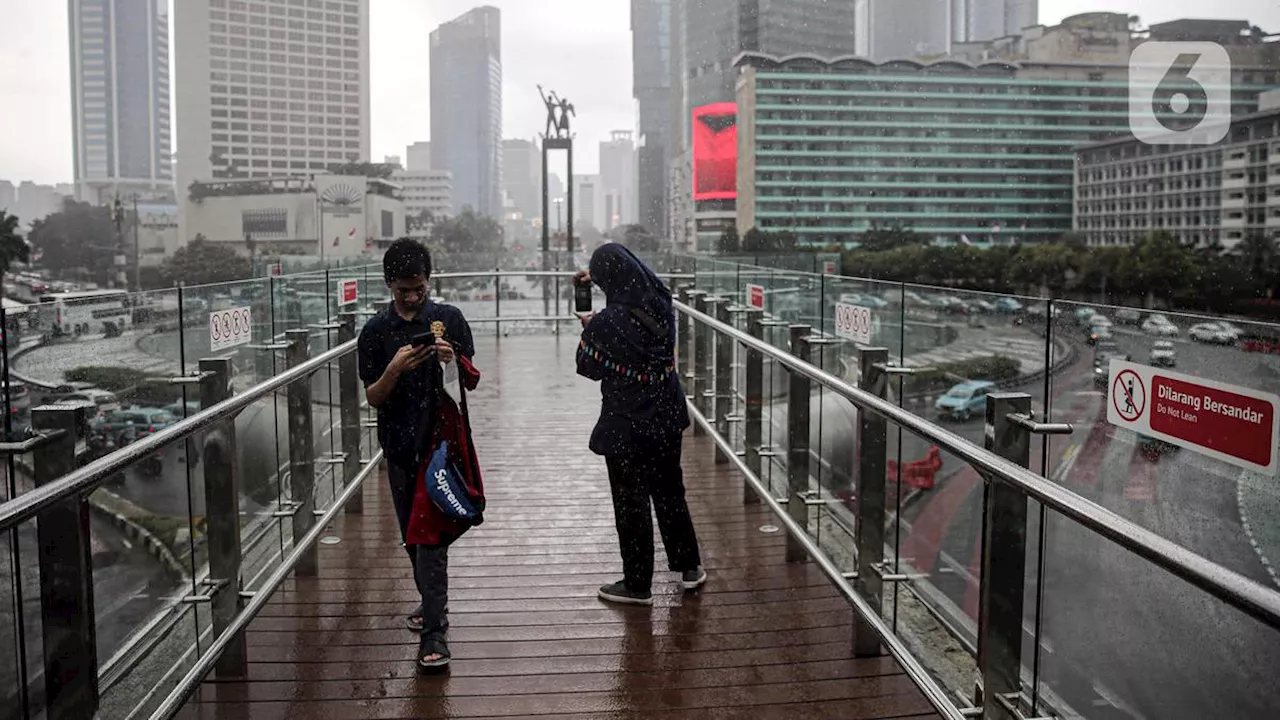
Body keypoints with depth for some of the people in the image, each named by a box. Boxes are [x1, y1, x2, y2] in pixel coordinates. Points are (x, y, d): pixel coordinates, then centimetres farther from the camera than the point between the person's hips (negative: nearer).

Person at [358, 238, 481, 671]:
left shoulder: (449, 319, 0)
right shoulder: (376, 331, 2)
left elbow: (473, 382, 3)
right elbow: (373, 398, -1)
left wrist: (454, 359, -18)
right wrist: (395, 369, -20)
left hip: (442, 438, -3)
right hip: (400, 444, 3)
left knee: (429, 535, -10)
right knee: (412, 535, 15)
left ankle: (434, 631, -7)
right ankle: (433, 603, 37)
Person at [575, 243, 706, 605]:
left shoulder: (605, 324, -24)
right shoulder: (661, 304, -7)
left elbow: (589, 368, -8)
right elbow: (643, 280, 17)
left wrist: (588, 329, 8)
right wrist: (598, 276, 23)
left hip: (626, 424, -6)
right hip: (667, 415, 6)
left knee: (631, 501, 9)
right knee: (669, 491, 22)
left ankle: (637, 585, 20)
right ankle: (689, 566, 33)